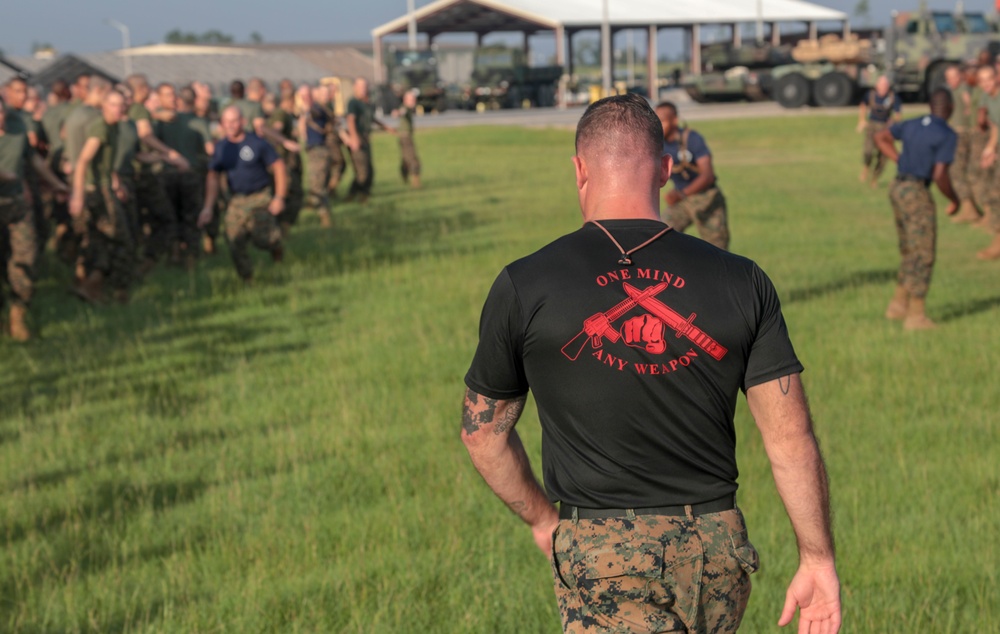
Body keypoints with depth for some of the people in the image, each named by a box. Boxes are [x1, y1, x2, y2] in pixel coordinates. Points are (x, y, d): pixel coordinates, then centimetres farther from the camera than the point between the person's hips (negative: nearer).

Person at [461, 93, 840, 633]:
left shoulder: (524, 287, -4)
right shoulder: (741, 281, -1)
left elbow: (483, 431, 7)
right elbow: (790, 436, -1)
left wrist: (542, 521, 22)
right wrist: (818, 559, 7)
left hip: (602, 555, -3)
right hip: (716, 551, 3)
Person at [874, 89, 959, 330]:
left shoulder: (913, 125, 10)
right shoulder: (947, 135, -13)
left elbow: (880, 137, 22)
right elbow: (940, 175, -21)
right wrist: (955, 200, -4)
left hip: (898, 188, 8)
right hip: (917, 194, -8)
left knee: (912, 253, 20)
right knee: (923, 257, 0)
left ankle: (898, 305, 23)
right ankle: (916, 316, 2)